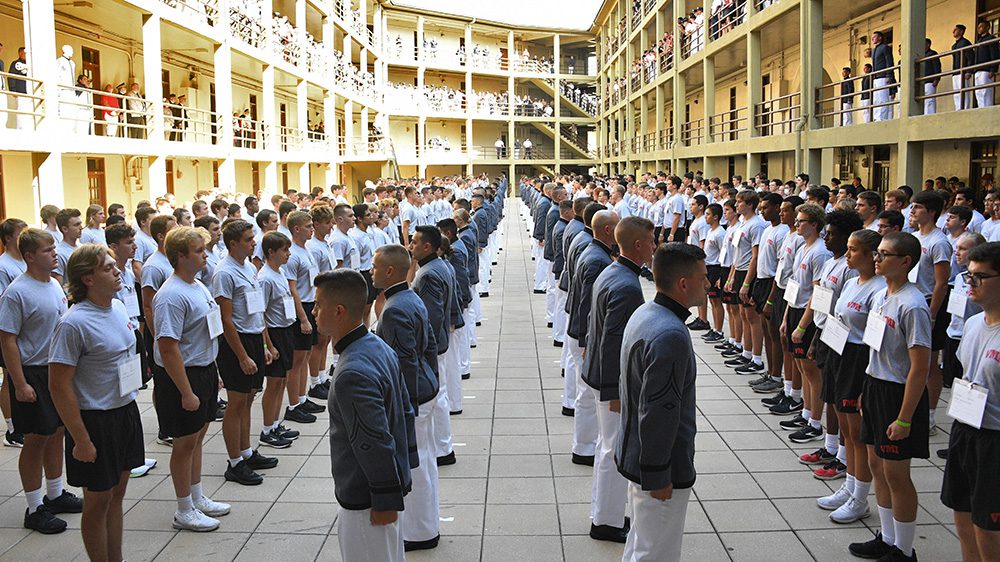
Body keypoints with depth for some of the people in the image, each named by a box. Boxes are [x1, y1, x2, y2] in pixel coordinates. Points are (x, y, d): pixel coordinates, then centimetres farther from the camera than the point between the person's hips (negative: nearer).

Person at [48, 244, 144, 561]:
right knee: (98, 502, 7)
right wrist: (81, 441, -18)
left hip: (126, 412, 7)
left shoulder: (119, 308, 3)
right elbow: (58, 386, -19)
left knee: (116, 495, 18)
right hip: (95, 421, -7)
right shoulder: (74, 324, -21)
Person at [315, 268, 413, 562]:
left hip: (365, 499, -9)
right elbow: (406, 412, 10)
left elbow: (375, 445, -26)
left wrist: (386, 501, -17)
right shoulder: (380, 346, 1)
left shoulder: (352, 374, -29)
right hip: (394, 481, 9)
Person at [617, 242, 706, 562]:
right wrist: (657, 476, -20)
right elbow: (657, 413, -28)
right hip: (659, 466, -10)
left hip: (634, 452, 10)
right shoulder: (670, 336, -28)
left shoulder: (644, 314, 4)